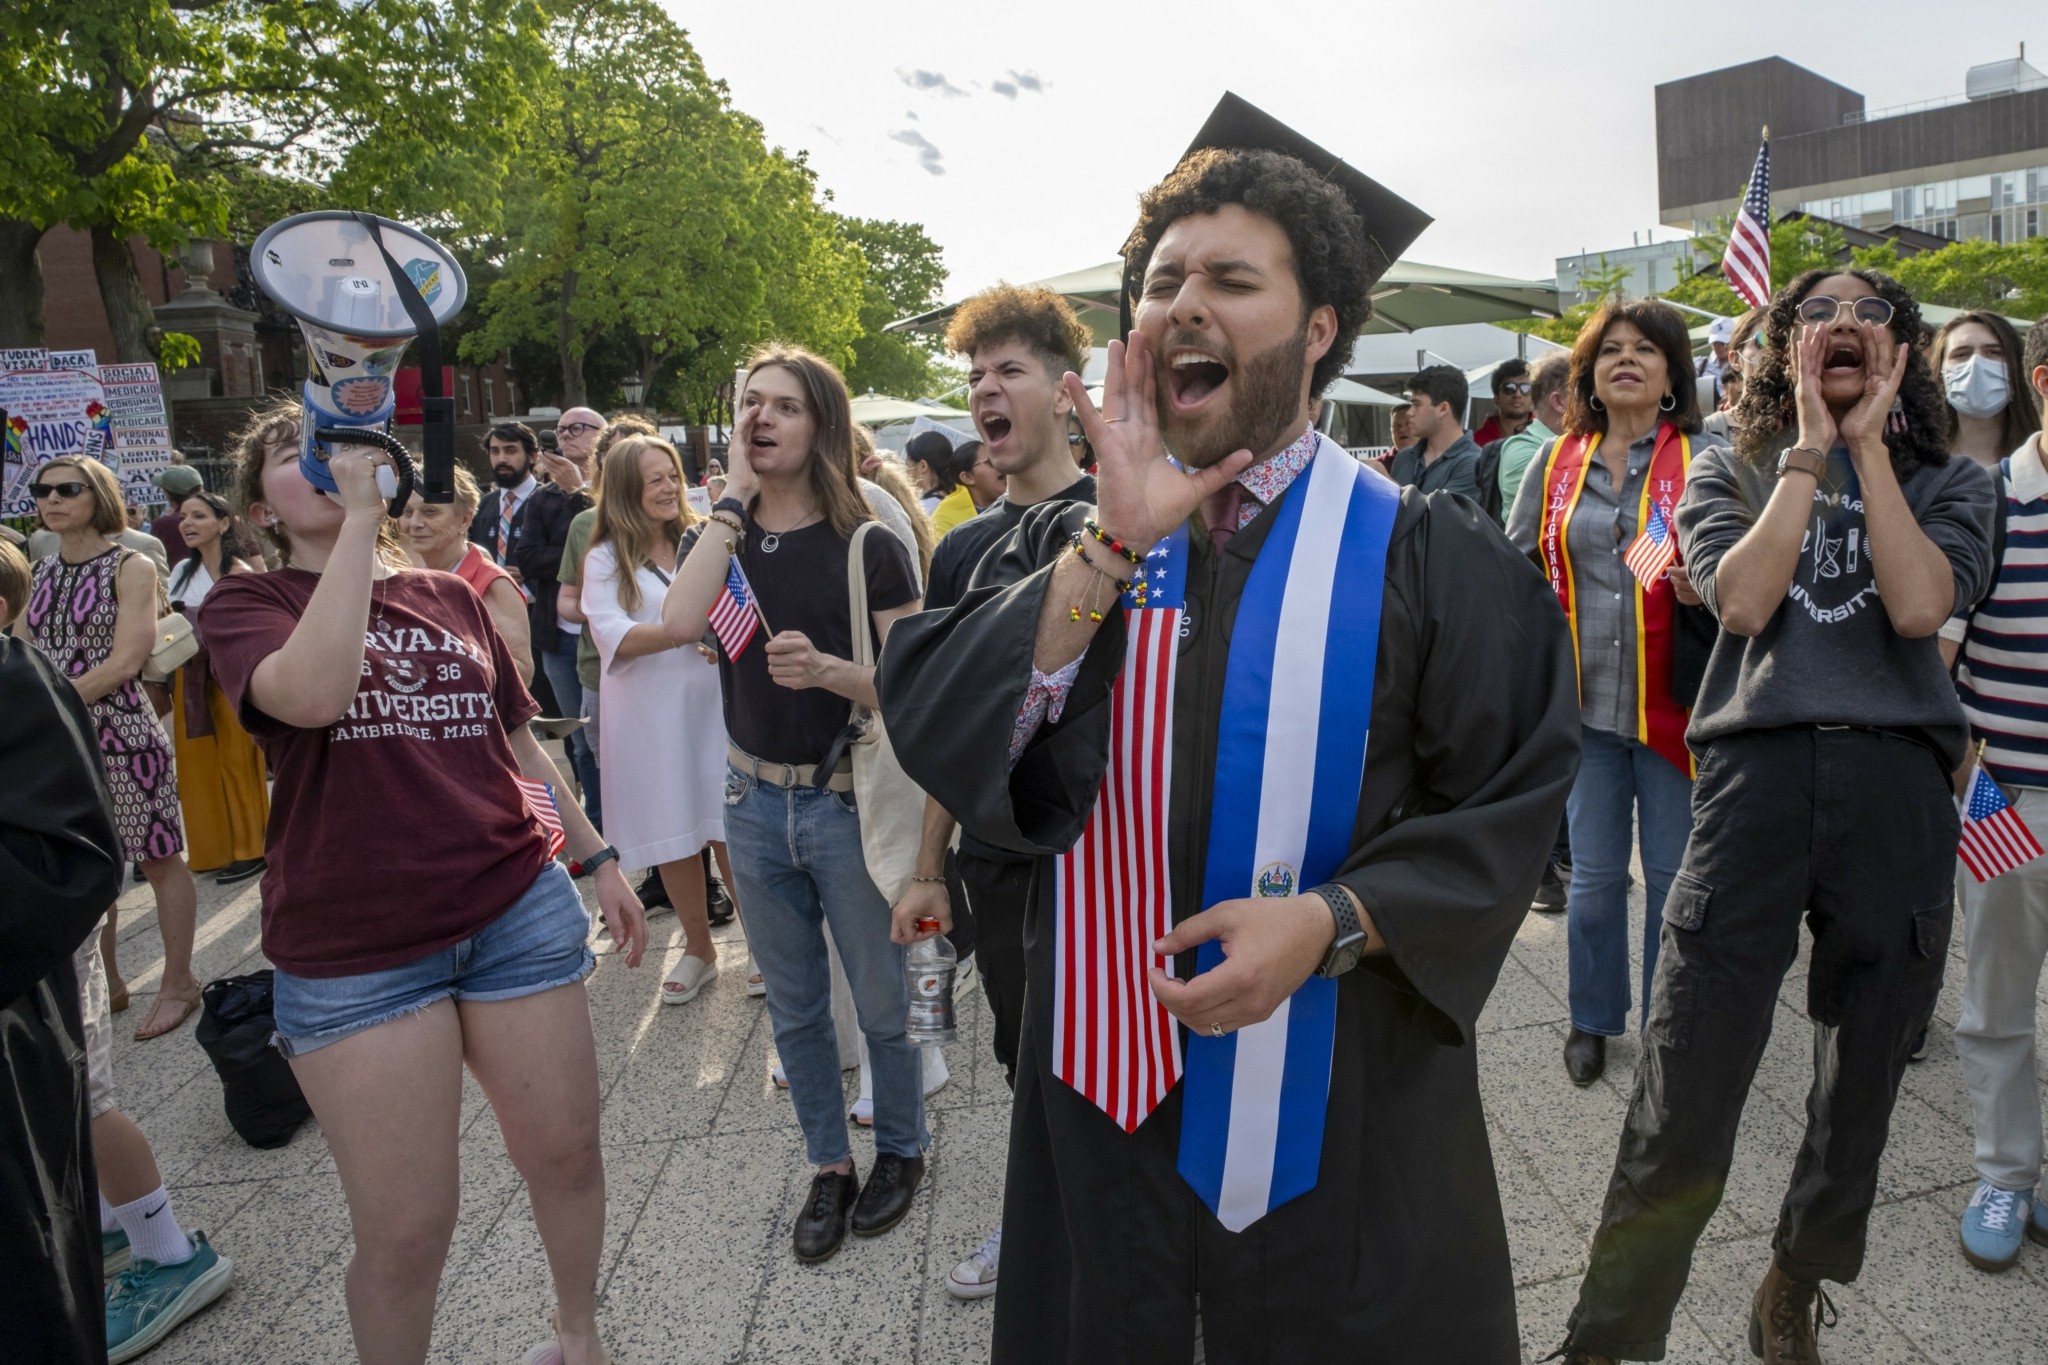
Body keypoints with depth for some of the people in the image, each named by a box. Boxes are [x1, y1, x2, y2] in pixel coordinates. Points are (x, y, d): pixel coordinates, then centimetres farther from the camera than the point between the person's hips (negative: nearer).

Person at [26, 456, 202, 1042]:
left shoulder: (132, 567, -5)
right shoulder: (42, 573, 12)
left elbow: (125, 662, -13)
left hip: (121, 733, -6)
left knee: (158, 859, 1)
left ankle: (179, 984, 13)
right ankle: (104, 984, 26)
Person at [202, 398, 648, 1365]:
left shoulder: (452, 598, 10)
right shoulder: (244, 604, -1)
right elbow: (312, 693, -25)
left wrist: (598, 857, 14)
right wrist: (358, 513, -20)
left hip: (519, 908, 4)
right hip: (355, 951, -3)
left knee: (565, 1153, 13)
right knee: (403, 1227, 4)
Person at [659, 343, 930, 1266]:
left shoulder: (868, 548, -8)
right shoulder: (729, 539, 3)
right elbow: (680, 622, -18)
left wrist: (827, 668, -29)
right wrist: (735, 495, -13)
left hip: (848, 806, -4)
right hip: (756, 804, 4)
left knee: (880, 1002, 10)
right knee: (794, 1007, 17)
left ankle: (901, 1148, 35)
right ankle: (829, 1166, 36)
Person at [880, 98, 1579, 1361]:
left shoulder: (1427, 559, -7)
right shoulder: (1069, 547, 1)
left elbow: (1512, 804, -8)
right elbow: (933, 733, -13)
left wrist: (1332, 921, -22)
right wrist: (1113, 545, -21)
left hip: (1347, 1106, -2)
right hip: (1106, 1085, 3)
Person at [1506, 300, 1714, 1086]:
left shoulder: (1701, 460, -1)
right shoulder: (1557, 461, 7)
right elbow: (1516, 564, 11)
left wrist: (1702, 589, -20)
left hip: (1669, 699, -2)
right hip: (1585, 698, 2)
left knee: (1672, 874, 6)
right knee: (1595, 875, 11)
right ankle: (1593, 1020, 29)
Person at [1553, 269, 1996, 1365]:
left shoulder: (1946, 483, 15)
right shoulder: (1728, 473, 14)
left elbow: (1918, 607, -6)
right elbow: (1744, 600, -6)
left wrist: (1868, 447, 0)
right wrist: (1810, 451, 0)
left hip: (1898, 790, 2)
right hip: (1758, 774, -2)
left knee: (1860, 1085, 14)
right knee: (1680, 1108, -6)